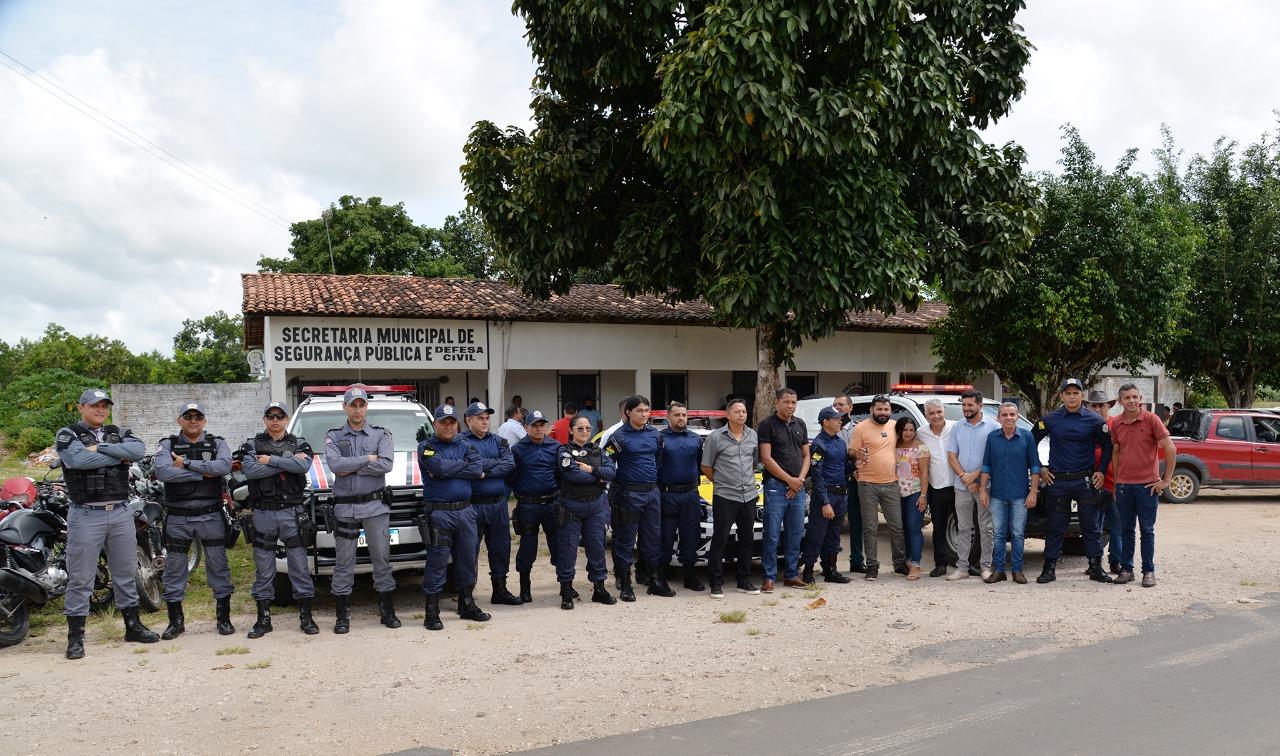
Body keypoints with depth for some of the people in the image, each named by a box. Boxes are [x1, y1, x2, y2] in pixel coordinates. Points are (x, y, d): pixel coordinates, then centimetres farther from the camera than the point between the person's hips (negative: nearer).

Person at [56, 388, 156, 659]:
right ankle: (75, 636, 9)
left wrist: (99, 447, -14)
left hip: (120, 513, 4)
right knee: (80, 578, 0)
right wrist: (121, 456, -12)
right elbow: (80, 459, -20)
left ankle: (133, 626, 24)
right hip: (86, 515, -4)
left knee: (125, 573, 13)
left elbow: (139, 449, -10)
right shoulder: (67, 435, 0)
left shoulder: (120, 433, 12)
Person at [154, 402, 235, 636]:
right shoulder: (167, 445, 3)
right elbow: (162, 472, -16)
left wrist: (187, 463, -16)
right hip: (177, 518, 0)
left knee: (218, 566, 5)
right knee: (174, 569, 6)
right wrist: (203, 473, -16)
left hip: (211, 516, 0)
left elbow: (225, 466, -17)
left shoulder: (217, 444, 5)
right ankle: (176, 621, 18)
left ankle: (224, 617, 15)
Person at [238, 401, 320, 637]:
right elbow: (249, 470, -14)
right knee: (263, 569, 6)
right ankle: (263, 619, 15)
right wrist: (287, 463, -13)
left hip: (292, 512, 0)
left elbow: (303, 465, -16)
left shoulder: (299, 444, 7)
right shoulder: (252, 446, 7)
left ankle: (306, 617, 9)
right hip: (262, 513, 1)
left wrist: (270, 460, -14)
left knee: (300, 566, 1)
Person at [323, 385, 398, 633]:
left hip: (375, 506, 0)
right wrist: (367, 459, -12)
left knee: (382, 558, 4)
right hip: (344, 507, 1)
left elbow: (386, 464, -12)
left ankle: (387, 611, 14)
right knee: (343, 562, 5)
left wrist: (350, 468, -11)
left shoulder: (381, 434, 5)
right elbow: (334, 464, -12)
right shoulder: (333, 436, 7)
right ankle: (342, 615, 13)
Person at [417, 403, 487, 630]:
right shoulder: (426, 447, 1)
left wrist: (449, 469, -11)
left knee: (468, 559, 12)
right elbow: (441, 467, -17)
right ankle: (432, 613, 4)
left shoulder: (464, 446, 13)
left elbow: (478, 468, -5)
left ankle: (467, 605, 26)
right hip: (438, 512, -5)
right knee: (437, 562, -3)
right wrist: (465, 466, -5)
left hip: (466, 511, 5)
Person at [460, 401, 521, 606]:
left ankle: (500, 590, 25)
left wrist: (485, 472, -14)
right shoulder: (462, 441, -4)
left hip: (498, 504, 5)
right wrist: (497, 462, -6)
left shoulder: (497, 441, 12)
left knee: (501, 548, 12)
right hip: (474, 504, -5)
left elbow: (510, 464, -3)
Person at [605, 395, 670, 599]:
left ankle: (657, 582, 19)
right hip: (629, 495, -5)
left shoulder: (654, 433, 9)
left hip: (652, 492, 5)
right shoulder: (619, 436, -7)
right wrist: (615, 487, -10)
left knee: (653, 539, 11)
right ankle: (625, 586, 9)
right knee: (626, 540, 2)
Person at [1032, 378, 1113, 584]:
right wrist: (1039, 469, 7)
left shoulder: (1094, 420, 1)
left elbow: (1107, 446, 11)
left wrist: (1101, 471, 4)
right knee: (1055, 527, 5)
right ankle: (1049, 569, 11)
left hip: (1085, 481, 0)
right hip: (1057, 481, 0)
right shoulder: (1049, 420, 1)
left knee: (1091, 526, 5)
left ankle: (1096, 567, 15)